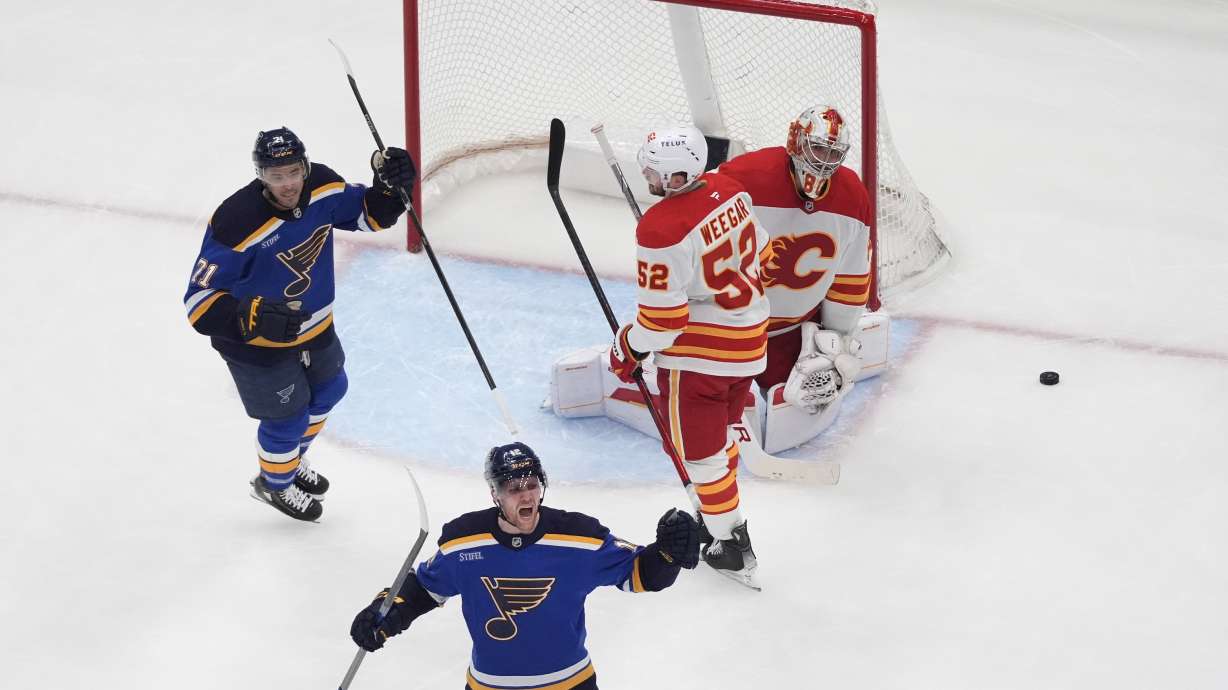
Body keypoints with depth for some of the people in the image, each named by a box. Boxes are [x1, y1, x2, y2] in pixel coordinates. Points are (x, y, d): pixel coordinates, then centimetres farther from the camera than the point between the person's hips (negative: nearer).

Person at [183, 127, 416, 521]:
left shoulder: (322, 186, -18)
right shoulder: (236, 225, -36)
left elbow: (367, 214, 1)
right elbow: (199, 300, -32)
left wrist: (390, 187, -21)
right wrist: (254, 317, -46)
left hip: (313, 325, 7)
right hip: (257, 342, -7)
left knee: (328, 390, 28)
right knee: (287, 418, 9)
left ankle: (292, 460, 57)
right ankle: (274, 483, 43)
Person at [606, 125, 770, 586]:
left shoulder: (661, 230, -27)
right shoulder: (729, 190, -4)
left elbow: (662, 317, -23)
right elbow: (755, 248, 12)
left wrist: (629, 349, -4)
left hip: (698, 354, -8)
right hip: (749, 338, 8)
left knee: (700, 449, 7)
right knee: (720, 432, 26)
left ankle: (729, 546, 15)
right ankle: (725, 520, 40)